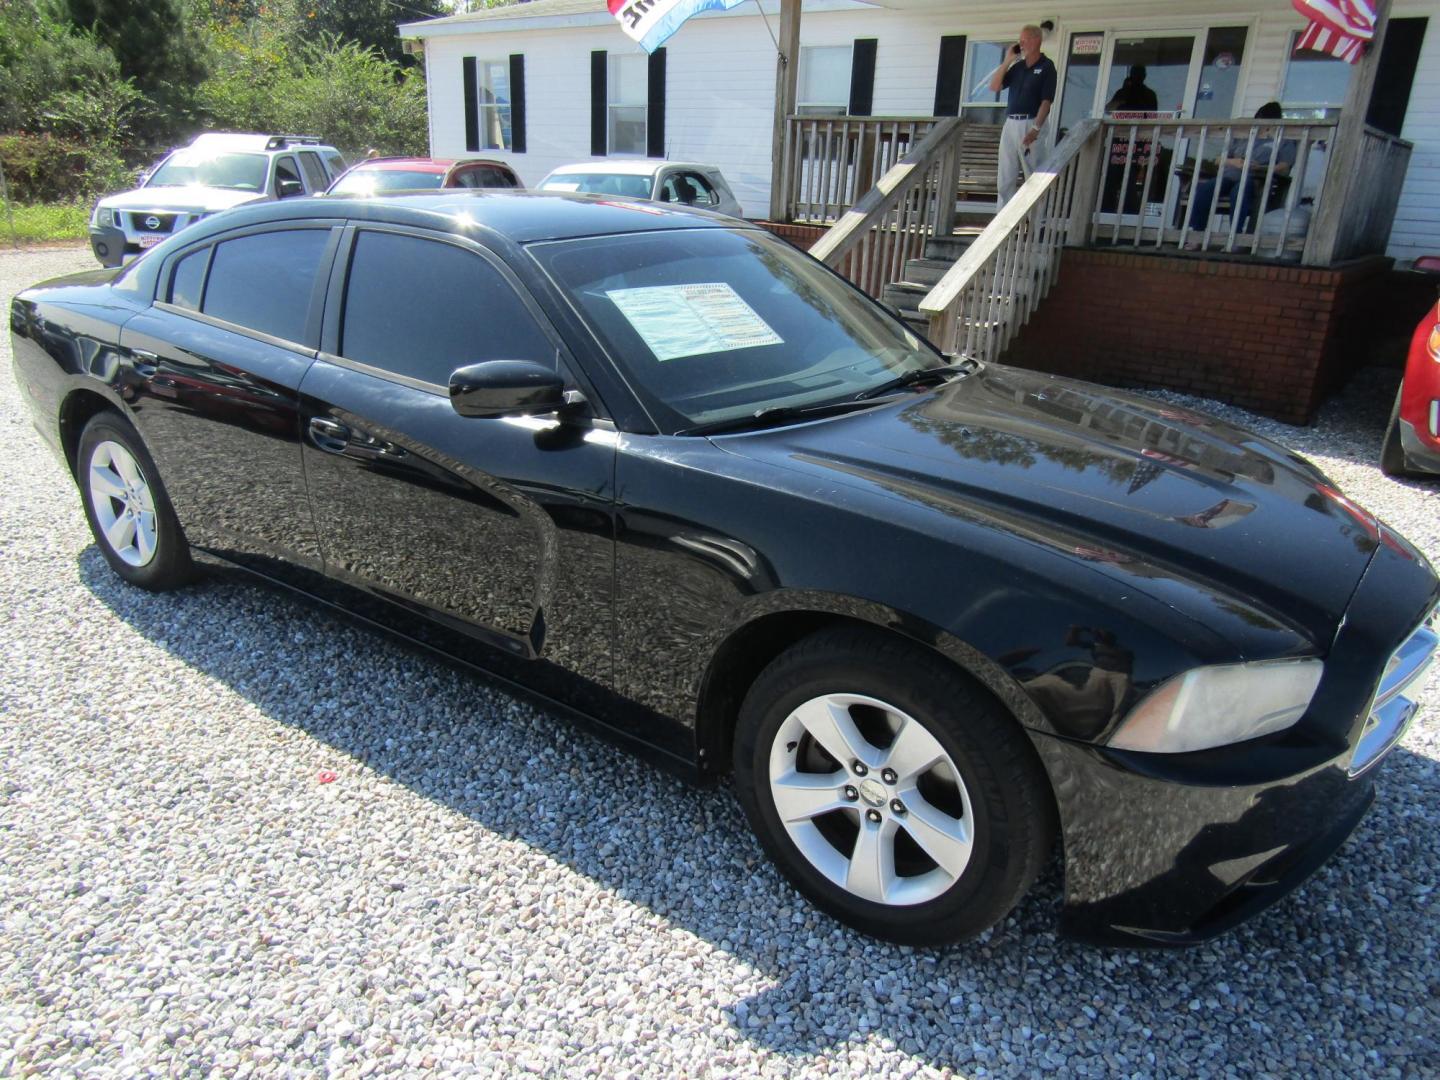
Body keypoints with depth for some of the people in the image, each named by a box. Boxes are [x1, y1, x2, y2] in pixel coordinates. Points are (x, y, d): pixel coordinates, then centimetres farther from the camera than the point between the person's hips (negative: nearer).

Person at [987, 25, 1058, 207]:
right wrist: (1007, 61, 2)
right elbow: (994, 87, 8)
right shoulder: (1017, 66, 14)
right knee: (1006, 178, 5)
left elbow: (1046, 101, -10)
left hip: (1031, 124, -6)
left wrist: (1036, 129, -20)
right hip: (1010, 124, 6)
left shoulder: (1046, 66, -3)